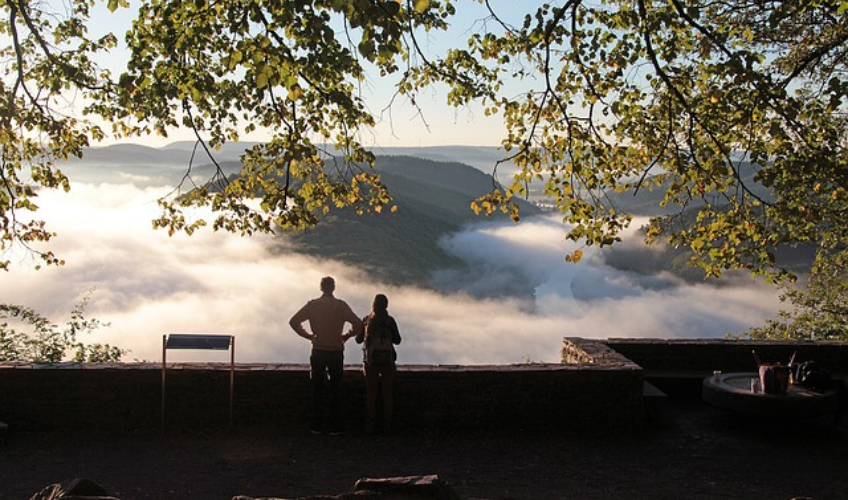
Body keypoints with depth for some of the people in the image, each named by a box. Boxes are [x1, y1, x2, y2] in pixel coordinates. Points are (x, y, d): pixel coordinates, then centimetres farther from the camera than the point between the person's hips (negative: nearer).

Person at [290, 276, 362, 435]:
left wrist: (309, 335, 6)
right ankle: (334, 426, 6)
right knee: (334, 389, 5)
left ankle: (317, 426, 10)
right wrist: (346, 336, 1)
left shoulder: (312, 304, 1)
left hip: (317, 351, 2)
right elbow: (358, 324, -13)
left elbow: (294, 321, 0)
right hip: (336, 351, -1)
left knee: (317, 389, 8)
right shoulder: (340, 305, -5)